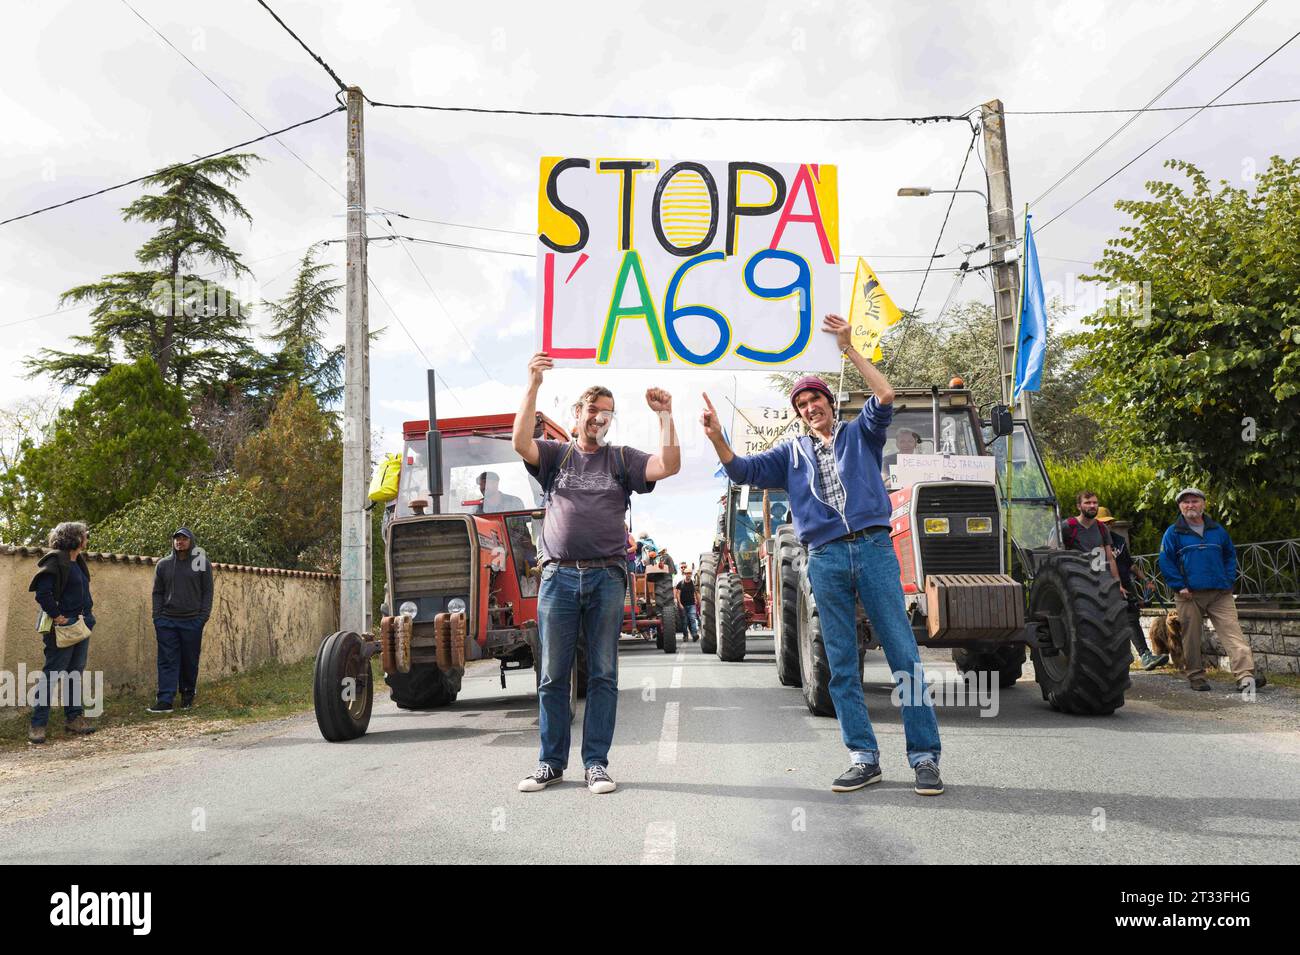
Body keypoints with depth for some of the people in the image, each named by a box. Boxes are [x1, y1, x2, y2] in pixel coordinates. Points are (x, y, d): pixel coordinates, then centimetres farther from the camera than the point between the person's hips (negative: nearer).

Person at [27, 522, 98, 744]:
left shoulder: (78, 562, 14)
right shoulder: (55, 561, -14)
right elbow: (43, 593, -22)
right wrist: (59, 617, -19)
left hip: (80, 627, 9)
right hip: (62, 629, -9)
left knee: (76, 675, 13)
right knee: (51, 675, -4)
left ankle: (73, 717, 21)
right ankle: (38, 724, 3)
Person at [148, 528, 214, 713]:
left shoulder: (201, 563, 2)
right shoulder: (163, 564, 9)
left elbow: (207, 591, 2)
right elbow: (157, 592, 12)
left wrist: (204, 616, -6)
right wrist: (157, 616, 2)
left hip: (192, 621, -2)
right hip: (167, 621, 2)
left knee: (190, 661, 6)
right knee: (167, 661, -2)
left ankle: (188, 695, 20)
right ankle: (165, 700, -3)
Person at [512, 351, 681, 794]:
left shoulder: (621, 460, 12)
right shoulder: (555, 454, 12)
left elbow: (669, 465, -3)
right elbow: (521, 443, -8)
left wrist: (664, 415, -9)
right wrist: (533, 386, -13)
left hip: (607, 578, 0)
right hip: (559, 576, 0)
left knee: (603, 675, 3)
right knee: (553, 676, 4)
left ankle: (596, 763, 11)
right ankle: (551, 763, 15)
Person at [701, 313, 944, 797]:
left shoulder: (860, 433, 14)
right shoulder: (792, 454, 20)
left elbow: (885, 396, -3)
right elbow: (742, 470, 13)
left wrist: (849, 348, -6)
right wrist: (717, 437, -3)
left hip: (874, 549, -2)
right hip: (825, 560, 3)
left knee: (903, 653, -4)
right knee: (842, 666, 4)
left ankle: (925, 757, 0)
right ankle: (863, 758, 11)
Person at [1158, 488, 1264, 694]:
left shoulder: (1217, 530, 13)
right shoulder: (1173, 533, 2)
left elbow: (1230, 555, 19)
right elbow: (1165, 562, -1)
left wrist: (1229, 581, 6)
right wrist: (1180, 586, -9)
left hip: (1220, 593, 2)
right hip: (1188, 595, -2)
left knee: (1233, 632, -10)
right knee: (1191, 637, 3)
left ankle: (1245, 676, -17)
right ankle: (1196, 676, 15)